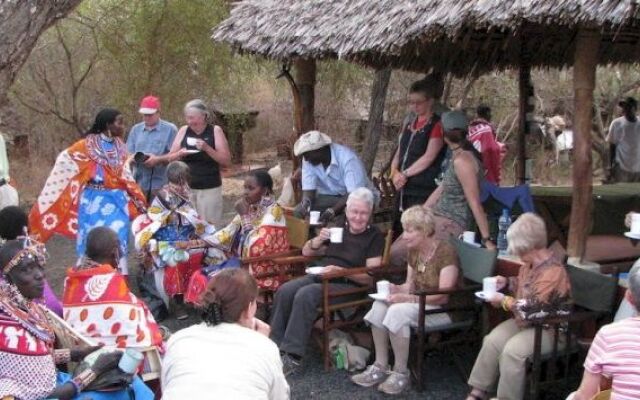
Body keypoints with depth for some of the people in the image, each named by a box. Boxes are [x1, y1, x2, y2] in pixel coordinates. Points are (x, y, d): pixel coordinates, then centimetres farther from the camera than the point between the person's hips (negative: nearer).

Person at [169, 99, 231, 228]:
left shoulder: (215, 131, -2)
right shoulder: (183, 131, 6)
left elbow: (226, 161, -5)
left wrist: (207, 148, -17)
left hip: (209, 188, -3)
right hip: (186, 187, 3)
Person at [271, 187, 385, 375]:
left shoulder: (375, 236, 2)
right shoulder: (339, 226, 18)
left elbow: (371, 276, -9)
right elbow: (306, 252, 22)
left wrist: (339, 270, -21)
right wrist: (319, 239, 0)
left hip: (347, 284, -6)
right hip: (318, 275, 6)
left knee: (305, 295, -32)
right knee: (284, 291, -21)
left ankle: (292, 356, -29)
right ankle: (275, 345, -15)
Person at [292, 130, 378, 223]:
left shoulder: (348, 158, -29)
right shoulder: (308, 160, -12)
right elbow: (309, 188, -12)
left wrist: (333, 210, -48)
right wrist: (305, 203, -35)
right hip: (330, 197, 5)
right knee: (300, 210, -20)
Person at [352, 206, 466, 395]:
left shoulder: (445, 252, -20)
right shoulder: (414, 251, 4)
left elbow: (443, 297, -25)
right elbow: (410, 285, 11)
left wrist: (407, 298, -31)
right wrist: (396, 289, -12)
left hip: (446, 309, -8)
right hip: (422, 304, 8)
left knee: (398, 312, -31)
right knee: (379, 306, -15)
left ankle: (401, 374, -17)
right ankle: (380, 367, -10)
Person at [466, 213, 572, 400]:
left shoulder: (553, 272, -27)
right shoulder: (531, 263, 2)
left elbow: (528, 309, -29)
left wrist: (503, 300, -15)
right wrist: (506, 282, 5)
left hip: (551, 329, -9)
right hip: (525, 321, 9)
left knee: (512, 350, -28)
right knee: (492, 341, -10)